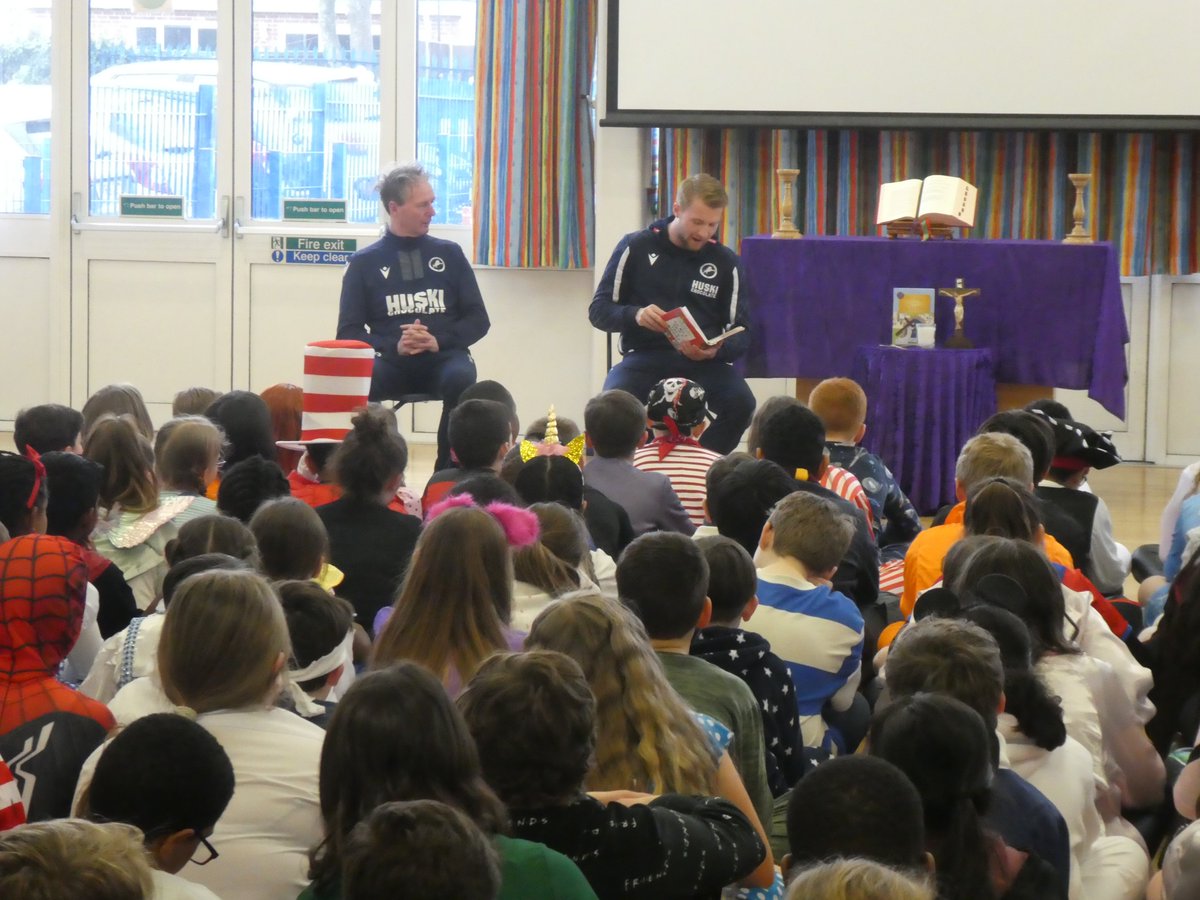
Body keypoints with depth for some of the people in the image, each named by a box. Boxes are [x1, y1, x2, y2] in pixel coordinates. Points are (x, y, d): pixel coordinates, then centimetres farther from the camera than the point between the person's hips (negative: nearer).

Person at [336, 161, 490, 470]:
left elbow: (478, 320, 11)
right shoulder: (365, 263, 11)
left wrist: (439, 341, -8)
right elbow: (348, 333, 5)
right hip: (392, 362, -1)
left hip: (444, 357, 1)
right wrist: (394, 346, -13)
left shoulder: (449, 254, 15)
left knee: (461, 379, -36)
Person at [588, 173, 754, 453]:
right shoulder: (636, 247, 5)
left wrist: (716, 350, -18)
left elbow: (741, 334, 7)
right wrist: (635, 315, -18)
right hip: (645, 357, -1)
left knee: (741, 403, -31)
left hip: (703, 361, 1)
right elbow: (599, 310, 5)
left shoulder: (725, 262, 9)